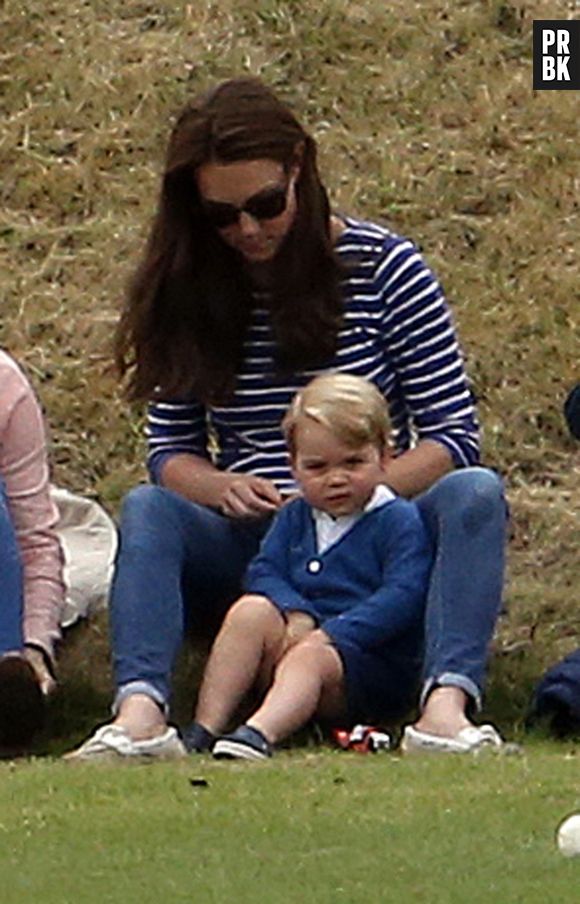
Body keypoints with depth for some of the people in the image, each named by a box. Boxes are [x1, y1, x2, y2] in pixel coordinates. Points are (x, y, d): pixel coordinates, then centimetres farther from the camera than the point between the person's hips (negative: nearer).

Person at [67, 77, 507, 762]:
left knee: (475, 494, -30)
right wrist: (224, 489, -16)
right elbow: (169, 451, 7)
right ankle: (140, 714, -52)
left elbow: (455, 437, -4)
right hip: (250, 547, 1)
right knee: (147, 510, -27)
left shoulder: (381, 268, -3)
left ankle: (446, 706, -52)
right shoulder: (189, 294, 4)